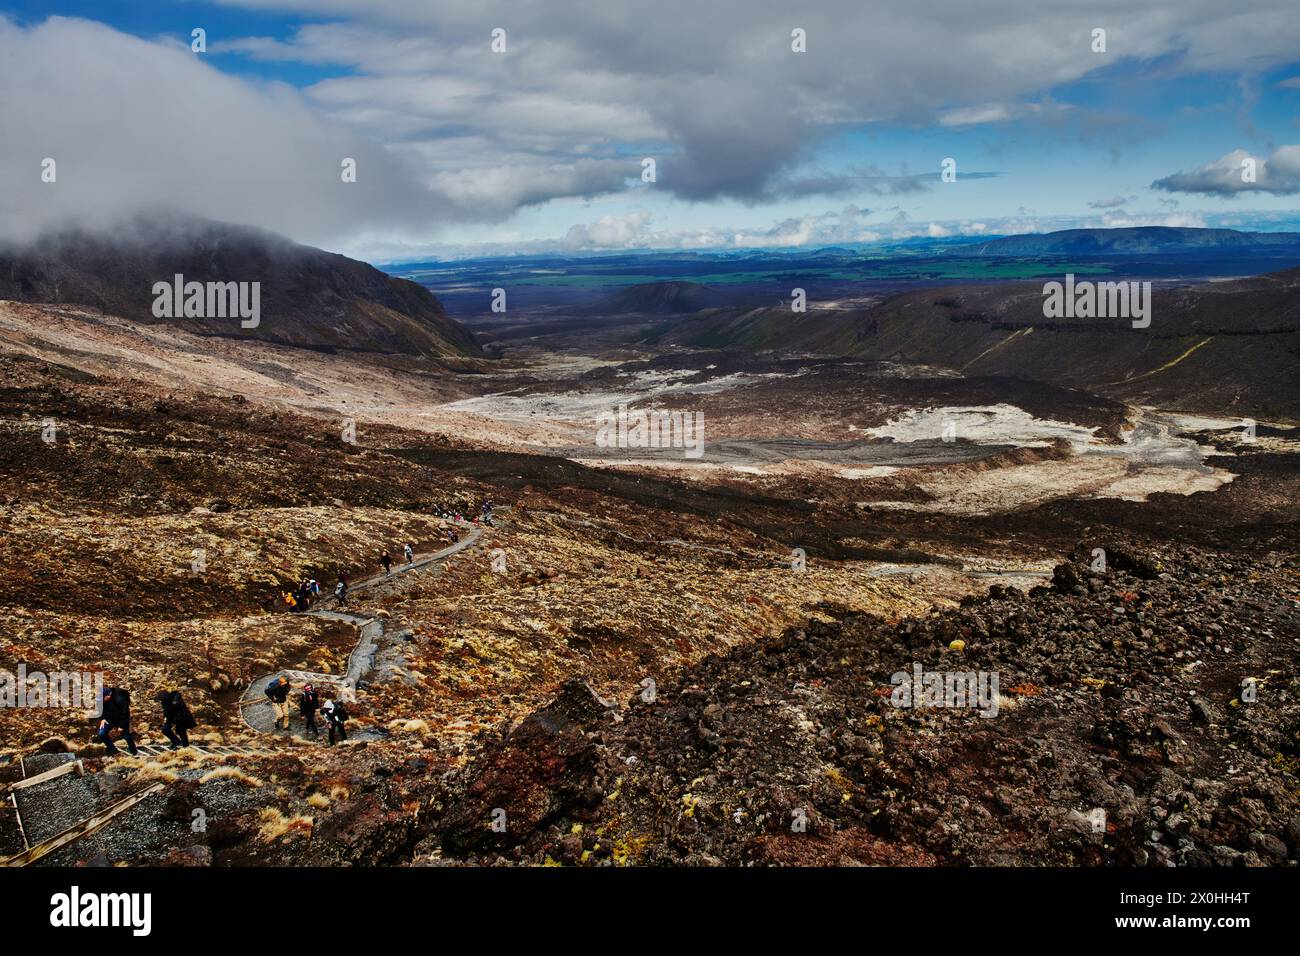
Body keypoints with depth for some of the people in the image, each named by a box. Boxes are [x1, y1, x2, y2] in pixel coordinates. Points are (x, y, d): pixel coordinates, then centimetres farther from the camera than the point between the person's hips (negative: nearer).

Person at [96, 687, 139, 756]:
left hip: (122, 720, -5)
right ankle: (112, 750, 11)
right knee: (101, 734, -8)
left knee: (127, 736, -1)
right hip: (109, 720, 5)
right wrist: (102, 719, -12)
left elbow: (125, 714, -24)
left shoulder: (119, 699, -32)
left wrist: (121, 726, -22)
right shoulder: (102, 700, -14)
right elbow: (101, 710, 6)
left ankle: (134, 752, 23)